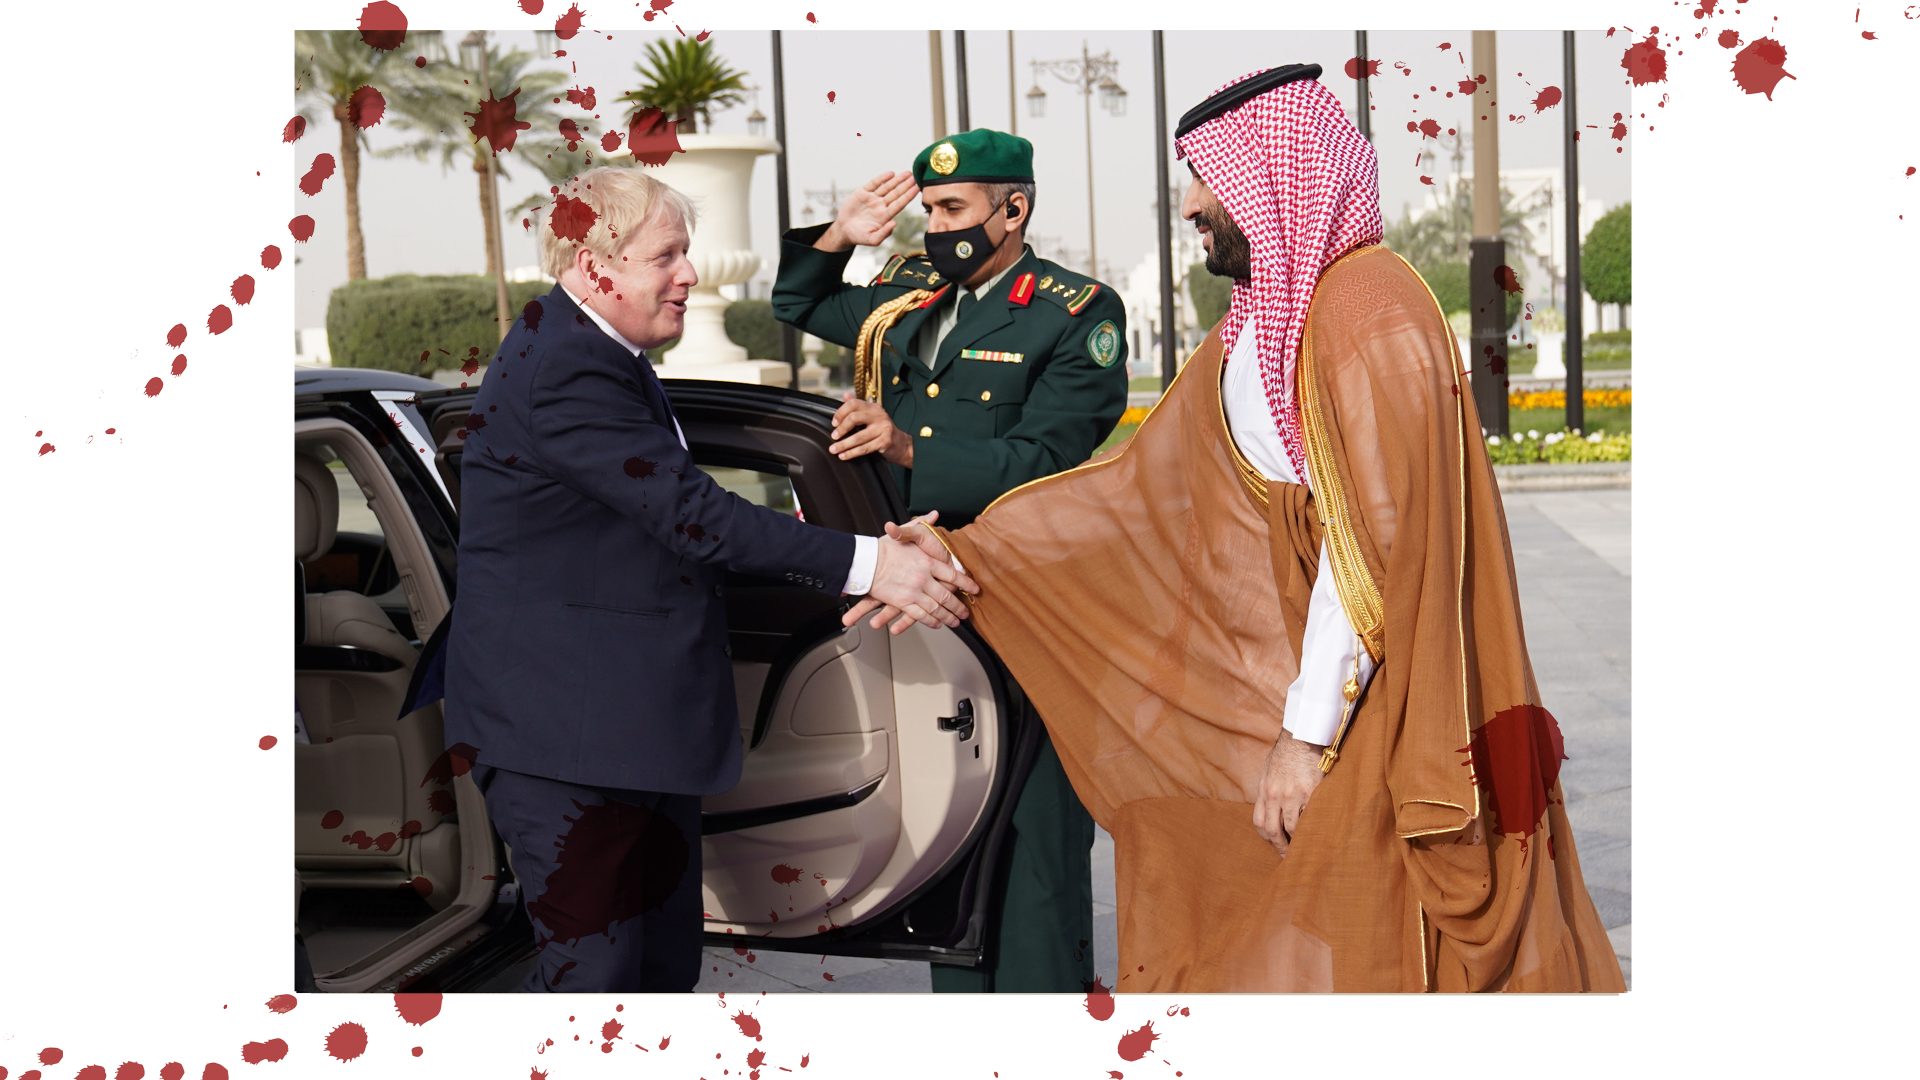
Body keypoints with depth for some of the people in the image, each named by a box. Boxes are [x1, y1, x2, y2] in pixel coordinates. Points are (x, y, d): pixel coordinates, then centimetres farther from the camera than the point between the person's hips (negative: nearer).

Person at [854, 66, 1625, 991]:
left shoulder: (1371, 307, -16)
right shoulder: (1248, 335, 13)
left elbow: (1375, 542, -21)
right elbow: (1139, 483, 14)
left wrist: (1309, 733, -20)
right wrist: (966, 559, 10)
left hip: (1384, 707, -8)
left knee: (1337, 955, -3)